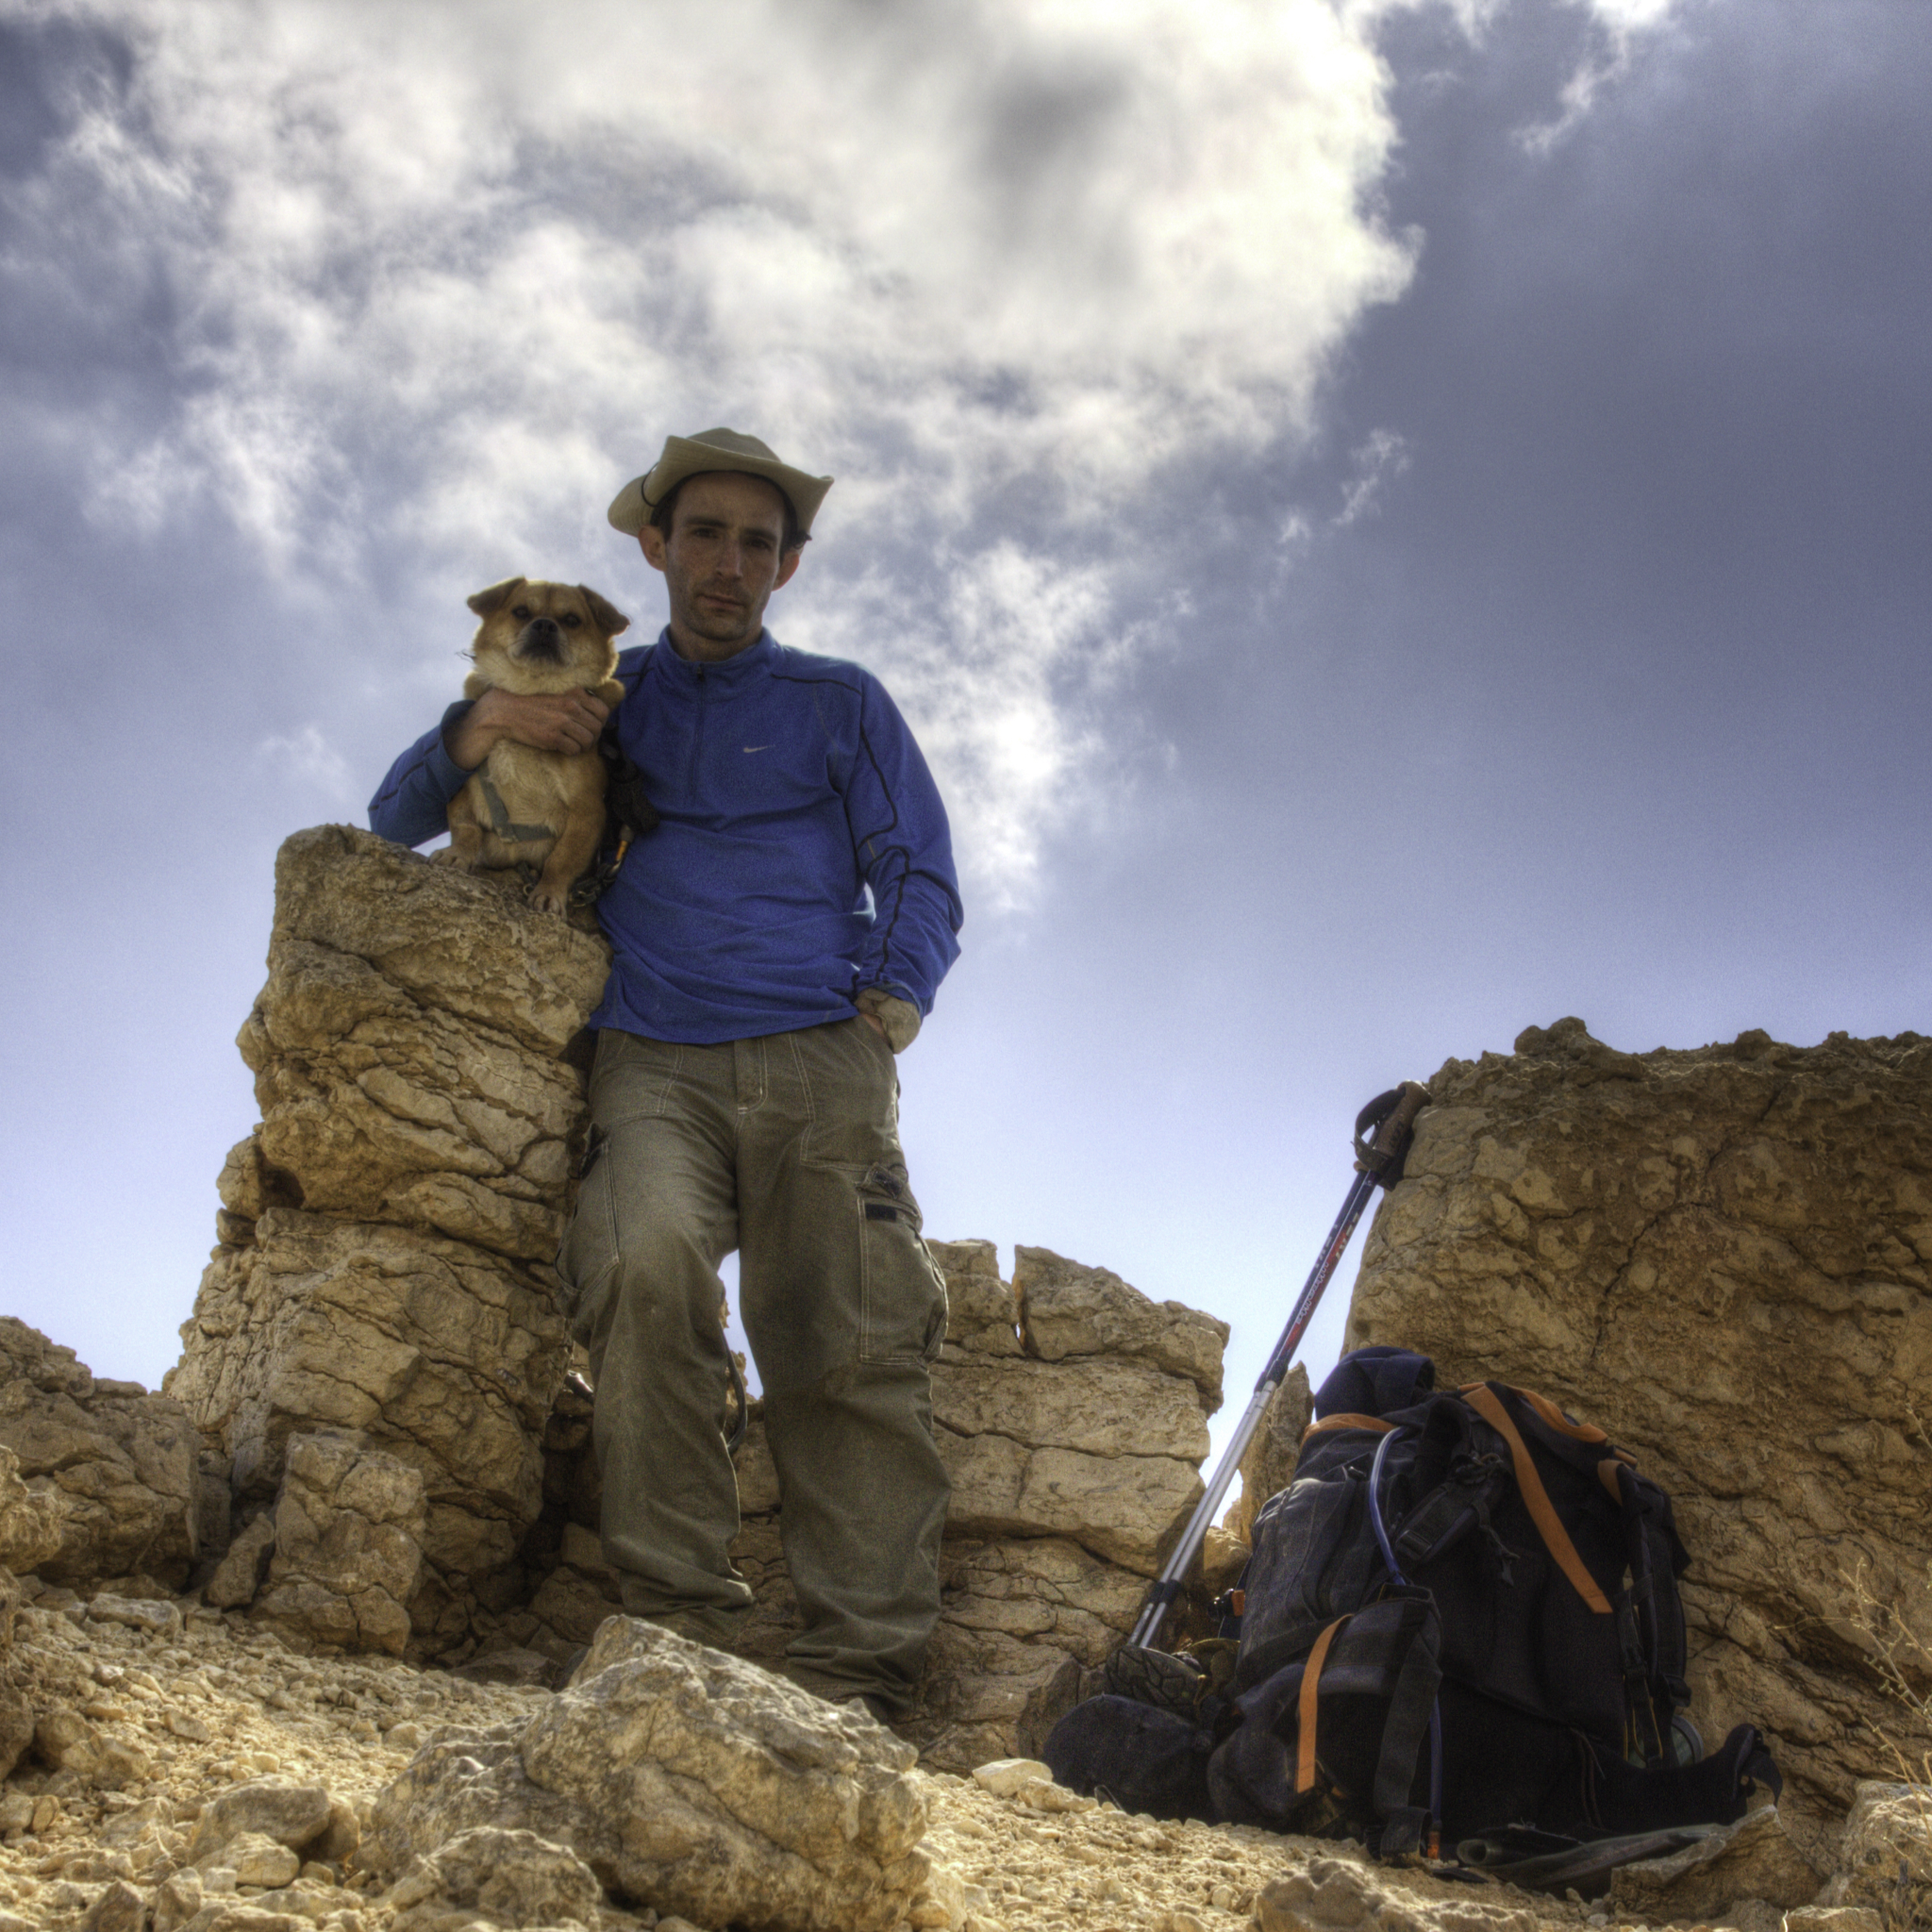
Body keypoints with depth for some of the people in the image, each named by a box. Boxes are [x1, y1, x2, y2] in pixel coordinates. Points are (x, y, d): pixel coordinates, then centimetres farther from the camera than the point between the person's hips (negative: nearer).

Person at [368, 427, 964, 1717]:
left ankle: (856, 1681, -23)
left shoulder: (840, 705, 23)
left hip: (816, 1057, 0)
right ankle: (679, 1627, -30)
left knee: (853, 1347, -18)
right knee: (648, 1262, -32)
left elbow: (922, 882, 15)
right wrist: (476, 732, 2)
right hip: (648, 1061, 0)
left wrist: (890, 1003, -4)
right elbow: (400, 822, 24)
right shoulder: (598, 699, 25)